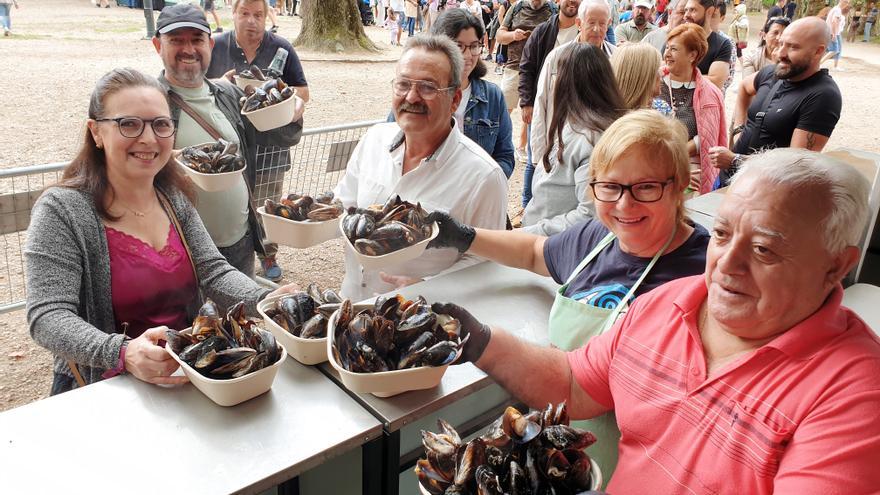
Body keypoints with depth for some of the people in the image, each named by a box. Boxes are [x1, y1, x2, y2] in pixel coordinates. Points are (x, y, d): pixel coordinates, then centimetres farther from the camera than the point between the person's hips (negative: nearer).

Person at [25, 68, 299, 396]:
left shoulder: (175, 198, 6)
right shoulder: (62, 211, -11)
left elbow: (214, 272, 2)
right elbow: (47, 316, -16)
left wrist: (266, 301, -19)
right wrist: (123, 353, -35)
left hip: (188, 376, 2)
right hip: (106, 390, -2)